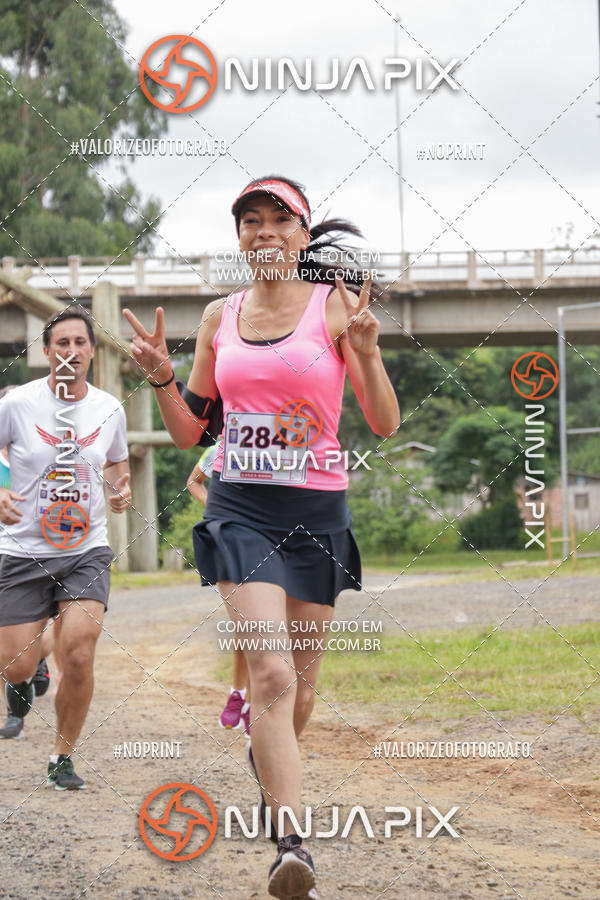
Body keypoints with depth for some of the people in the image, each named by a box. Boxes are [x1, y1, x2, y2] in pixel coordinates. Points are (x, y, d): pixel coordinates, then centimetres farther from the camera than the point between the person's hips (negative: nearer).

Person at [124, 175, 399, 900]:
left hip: (316, 509, 0)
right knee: (271, 671, -17)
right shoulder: (220, 316, 7)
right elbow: (188, 431, 13)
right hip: (239, 506, 0)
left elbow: (385, 425, -6)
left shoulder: (334, 305, -2)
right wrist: (160, 377, -4)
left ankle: (271, 764, 45)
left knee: (298, 677, 11)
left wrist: (366, 352, -21)